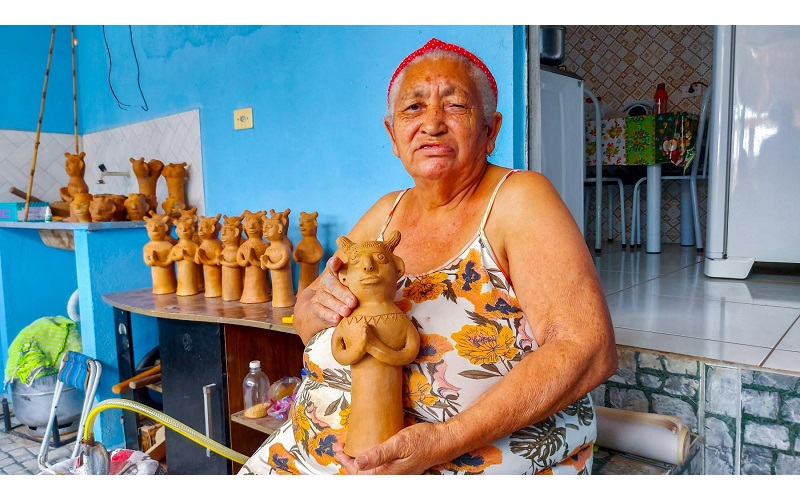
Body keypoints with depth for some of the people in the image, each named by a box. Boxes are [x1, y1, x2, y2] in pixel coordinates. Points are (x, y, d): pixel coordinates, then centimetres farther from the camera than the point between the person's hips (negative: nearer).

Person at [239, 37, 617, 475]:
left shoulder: (520, 198, -11)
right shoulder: (386, 213, 5)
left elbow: (588, 348, -19)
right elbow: (304, 319, 10)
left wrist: (447, 439, -25)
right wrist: (320, 305, -14)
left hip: (474, 460, -4)